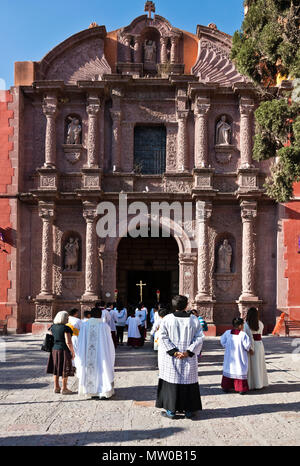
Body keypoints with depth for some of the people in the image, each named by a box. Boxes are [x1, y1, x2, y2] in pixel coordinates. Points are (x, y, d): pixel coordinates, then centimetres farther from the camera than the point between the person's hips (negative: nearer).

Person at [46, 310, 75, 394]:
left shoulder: (52, 327, 4)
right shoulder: (66, 328, -17)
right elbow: (68, 342, -19)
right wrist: (72, 352, -9)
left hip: (54, 350, 7)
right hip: (64, 350, -7)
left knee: (56, 369, 15)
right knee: (64, 370, 3)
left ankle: (56, 387, 23)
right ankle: (64, 389, 8)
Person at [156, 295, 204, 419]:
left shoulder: (167, 319, -5)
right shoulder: (194, 320, -2)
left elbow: (163, 337, -11)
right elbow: (199, 338, -7)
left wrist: (174, 352, -12)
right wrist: (188, 352, -11)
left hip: (170, 359, -1)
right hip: (189, 359, 1)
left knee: (171, 382, 7)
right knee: (188, 383, 11)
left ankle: (171, 411, 10)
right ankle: (189, 410, 16)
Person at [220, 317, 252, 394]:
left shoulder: (227, 333, -7)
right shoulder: (243, 334, -19)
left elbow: (223, 342, 1)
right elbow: (247, 345, -16)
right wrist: (248, 349, 6)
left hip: (229, 356, 4)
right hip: (239, 357, -4)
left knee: (228, 369, 16)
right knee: (240, 370, 7)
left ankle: (226, 387, 22)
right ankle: (241, 389, 9)